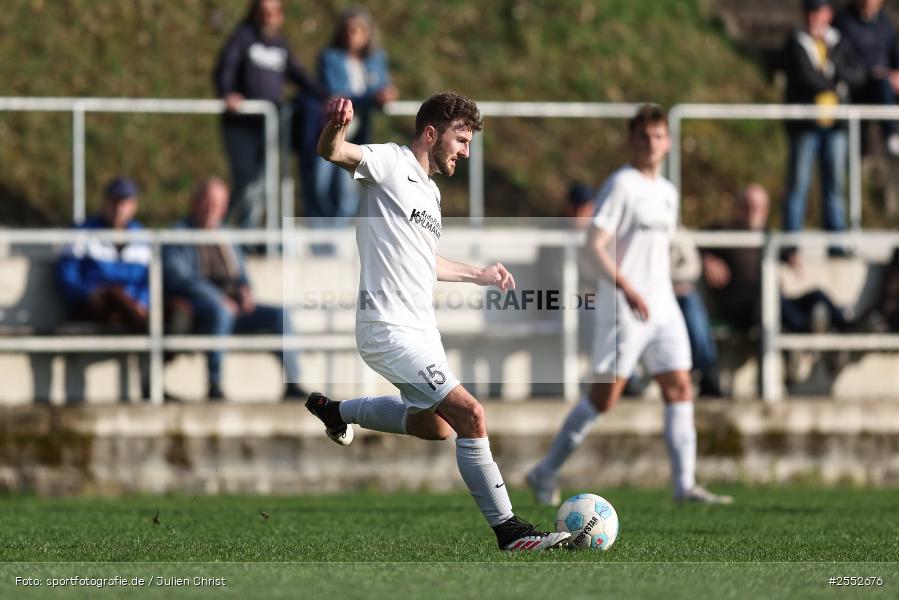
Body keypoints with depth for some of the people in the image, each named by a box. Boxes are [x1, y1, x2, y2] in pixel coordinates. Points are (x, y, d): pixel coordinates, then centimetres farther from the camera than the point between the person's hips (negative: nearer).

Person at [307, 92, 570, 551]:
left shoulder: (430, 192, 18)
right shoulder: (390, 164, -9)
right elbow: (332, 152, -27)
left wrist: (478, 275, 40)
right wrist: (336, 125, -50)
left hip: (421, 329, 10)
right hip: (389, 329, -10)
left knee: (435, 426, 25)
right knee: (470, 415, -18)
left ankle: (337, 411, 40)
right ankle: (508, 530, -13)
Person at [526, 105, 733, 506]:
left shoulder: (667, 192, 16)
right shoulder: (621, 184, -9)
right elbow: (595, 243, -16)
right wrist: (625, 287, -26)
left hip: (663, 308, 7)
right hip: (623, 309, -7)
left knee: (680, 389, -3)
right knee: (605, 396, -5)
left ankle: (685, 485, -5)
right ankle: (546, 473, 7)